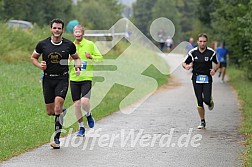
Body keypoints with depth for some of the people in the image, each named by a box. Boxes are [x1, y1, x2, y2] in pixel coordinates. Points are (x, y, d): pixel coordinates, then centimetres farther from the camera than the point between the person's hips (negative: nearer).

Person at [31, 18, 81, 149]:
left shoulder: (69, 45, -1)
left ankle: (56, 138, -9)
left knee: (57, 109, -18)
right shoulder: (42, 44, -1)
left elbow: (76, 58, 16)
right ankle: (62, 112, 40)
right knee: (50, 111, 4)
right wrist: (40, 65, -7)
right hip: (48, 79, 2)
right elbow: (33, 57, 13)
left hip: (62, 79, -2)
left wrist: (77, 67, -4)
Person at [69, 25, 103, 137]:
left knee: (84, 102, -20)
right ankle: (81, 128, 16)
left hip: (86, 78, -3)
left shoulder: (90, 44, 0)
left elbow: (100, 58, 3)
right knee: (76, 104, 2)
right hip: (74, 79, 3)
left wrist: (91, 57, -16)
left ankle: (88, 115, 14)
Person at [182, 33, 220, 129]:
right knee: (199, 101, -1)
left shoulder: (211, 52, -3)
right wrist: (187, 66, -16)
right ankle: (202, 122, 11)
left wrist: (214, 70, -9)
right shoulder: (193, 52, -1)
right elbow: (184, 63, 7)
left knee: (206, 99, -14)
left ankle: (210, 102, 25)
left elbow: (217, 64, 11)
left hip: (207, 79, -1)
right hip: (196, 79, 1)